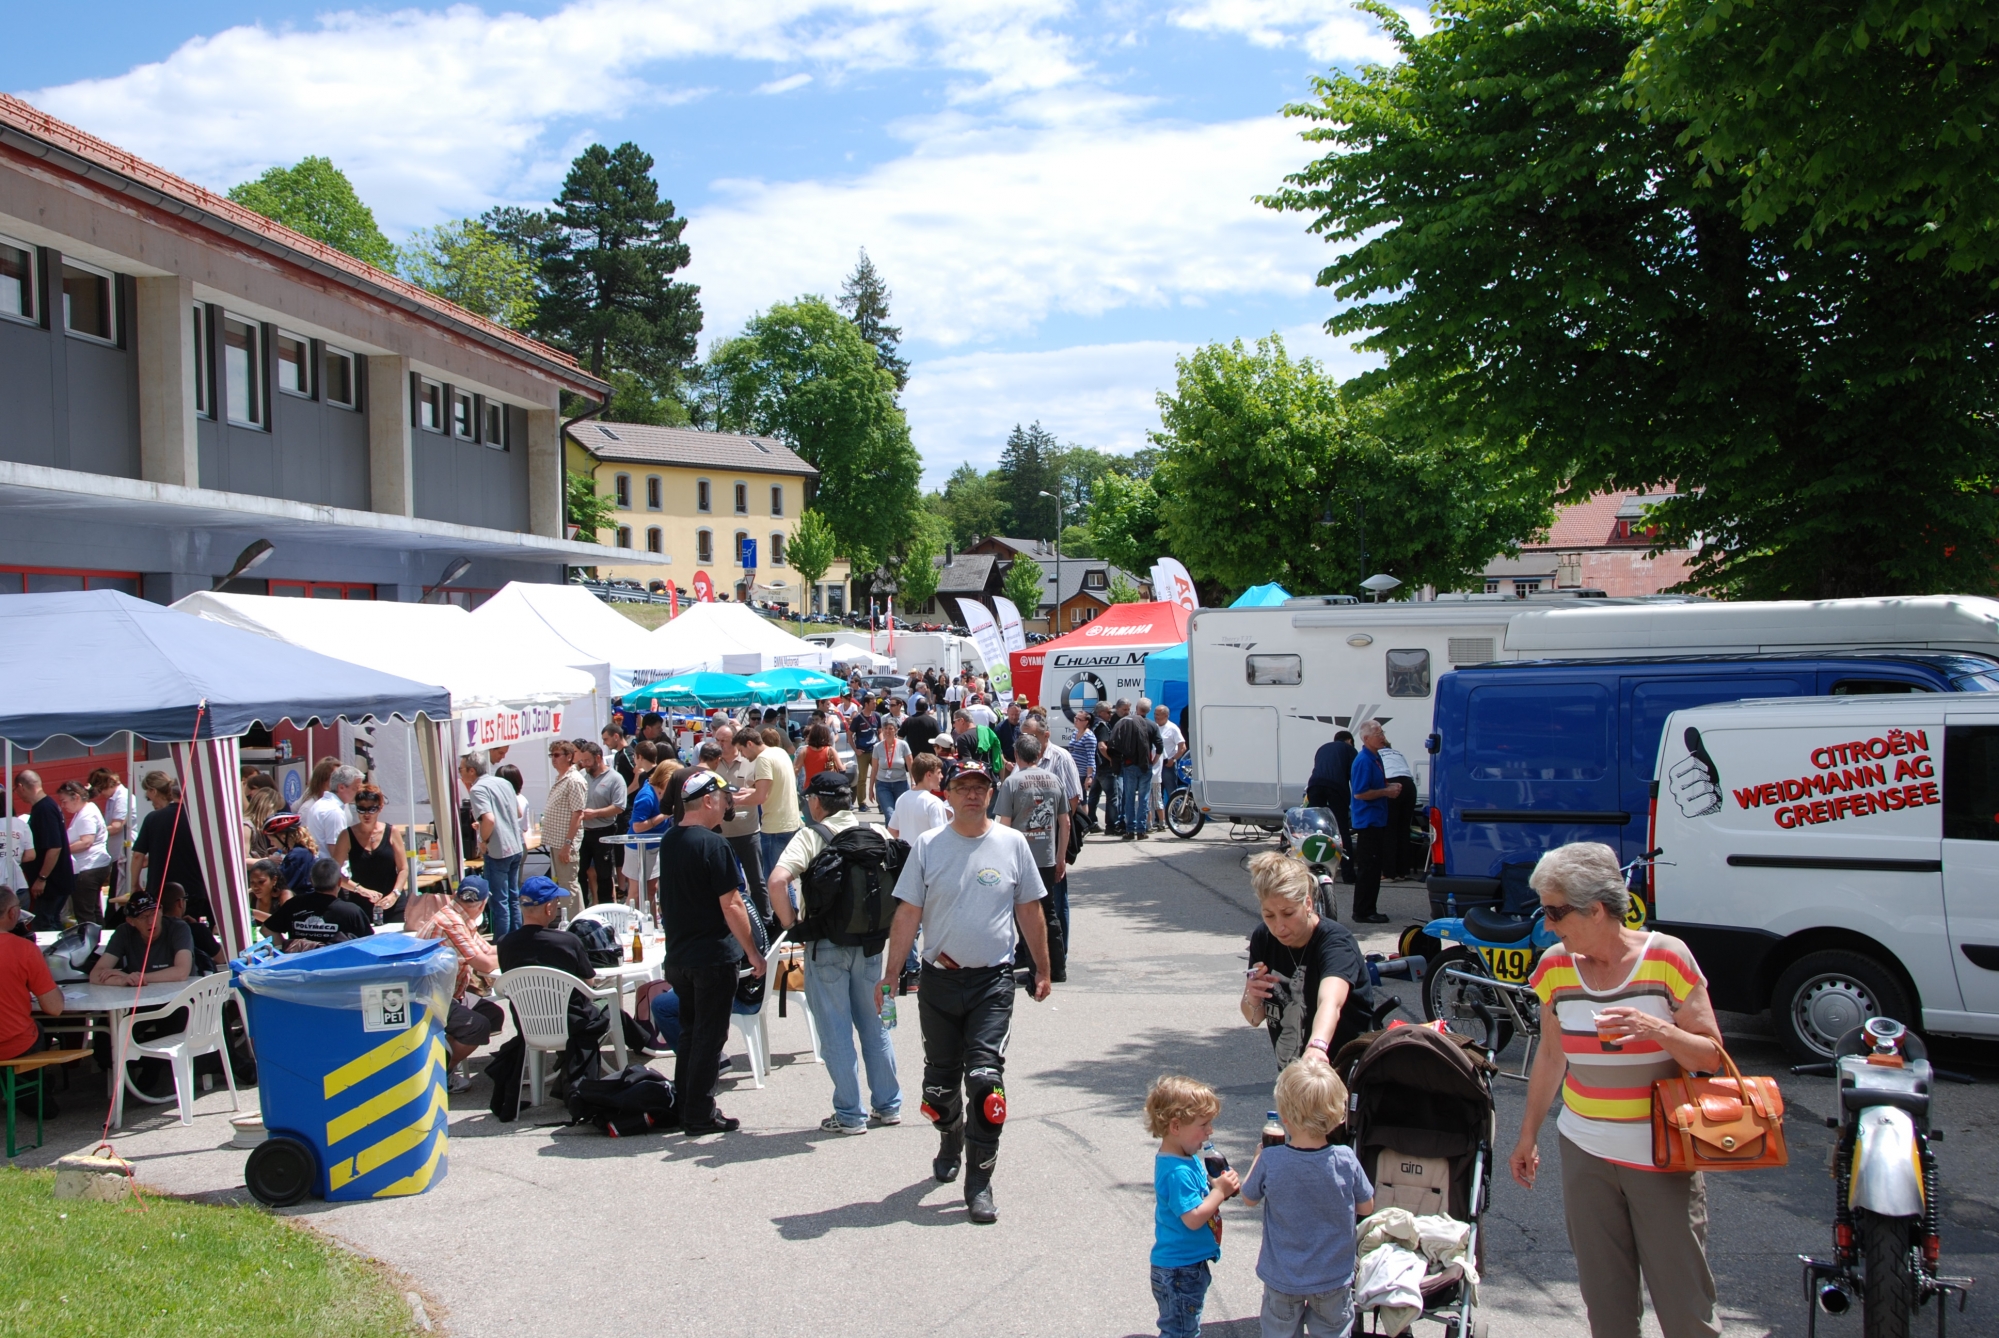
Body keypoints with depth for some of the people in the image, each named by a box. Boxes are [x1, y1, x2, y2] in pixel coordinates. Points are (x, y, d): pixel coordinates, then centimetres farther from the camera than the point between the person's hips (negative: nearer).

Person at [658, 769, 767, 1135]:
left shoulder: (669, 842, 6)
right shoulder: (712, 844, -18)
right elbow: (731, 905, -18)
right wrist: (753, 952, -11)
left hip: (678, 954, 8)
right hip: (713, 956, -8)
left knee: (690, 1033, 17)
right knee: (709, 1035, 2)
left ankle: (686, 1109, 23)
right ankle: (700, 1115, 7)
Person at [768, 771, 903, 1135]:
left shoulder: (811, 835, -10)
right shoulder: (876, 834, 4)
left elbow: (777, 881, -24)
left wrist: (790, 922, -11)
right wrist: (884, 925, 10)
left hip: (826, 945, -5)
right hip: (871, 943, 5)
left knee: (836, 1030, 4)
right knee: (873, 1024, 16)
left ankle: (849, 1115, 8)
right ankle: (888, 1105, 21)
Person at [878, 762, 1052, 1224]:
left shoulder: (1012, 844, 2)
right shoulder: (928, 847, 1)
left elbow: (1030, 911, 10)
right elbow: (907, 914, 2)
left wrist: (1042, 968, 11)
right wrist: (891, 974, -2)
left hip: (993, 979, -1)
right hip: (939, 979, 1)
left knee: (985, 1076, -10)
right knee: (941, 1075, 12)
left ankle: (979, 1181, -2)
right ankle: (950, 1141, 41)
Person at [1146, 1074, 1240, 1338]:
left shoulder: (1187, 1159, 4)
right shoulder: (1178, 1171, -28)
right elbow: (1192, 1218, -30)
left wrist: (1218, 1186, -2)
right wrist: (1220, 1192, -23)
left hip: (1190, 1264, 10)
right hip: (1179, 1269, -10)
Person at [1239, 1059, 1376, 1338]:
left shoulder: (1270, 1161, -24)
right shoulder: (1346, 1161, -23)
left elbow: (1249, 1198, -4)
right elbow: (1366, 1207, -5)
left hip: (1282, 1279, 0)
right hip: (1333, 1278, 0)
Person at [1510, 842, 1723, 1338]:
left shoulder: (1665, 957, -9)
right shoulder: (1555, 967, 2)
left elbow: (1711, 1057, -5)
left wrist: (1657, 1028, -24)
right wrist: (1528, 1134, 18)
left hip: (1664, 1155, -3)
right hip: (1585, 1153, 3)